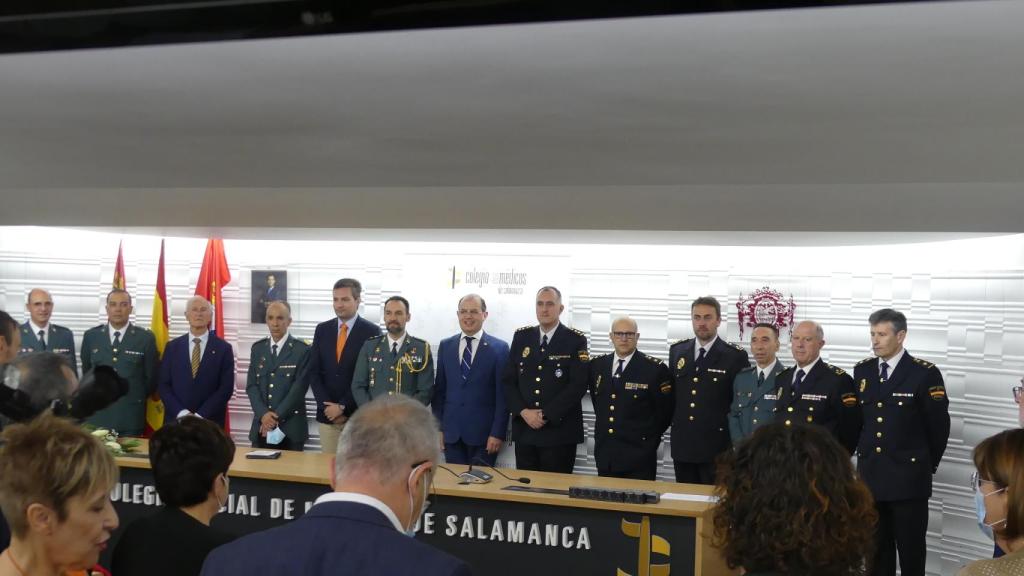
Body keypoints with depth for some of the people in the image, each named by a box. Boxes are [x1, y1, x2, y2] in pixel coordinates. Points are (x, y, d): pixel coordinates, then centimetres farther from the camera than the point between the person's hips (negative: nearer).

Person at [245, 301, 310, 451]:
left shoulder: (302, 350, -3)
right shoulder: (257, 349, 11)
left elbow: (299, 387, -10)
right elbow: (251, 385, 5)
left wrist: (276, 416, -14)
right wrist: (263, 414, -11)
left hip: (291, 427, -4)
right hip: (261, 426, 4)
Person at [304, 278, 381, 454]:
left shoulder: (372, 332, -4)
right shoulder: (322, 329, 9)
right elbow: (313, 371, 7)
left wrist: (343, 407, -11)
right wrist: (327, 405, -5)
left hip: (357, 415, -4)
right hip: (327, 413, 4)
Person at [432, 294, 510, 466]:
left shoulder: (499, 348, -2)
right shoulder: (445, 346, 9)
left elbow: (502, 394, -4)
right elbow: (439, 389, 11)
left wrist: (498, 433, -9)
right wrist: (437, 427, 5)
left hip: (483, 433, -3)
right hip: (451, 432, 3)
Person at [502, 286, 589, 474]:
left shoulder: (576, 340, -2)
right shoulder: (521, 337, 10)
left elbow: (578, 385, -10)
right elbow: (508, 380, 7)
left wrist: (546, 415, -14)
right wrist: (523, 412, -8)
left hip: (559, 431, -3)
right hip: (524, 430, 3)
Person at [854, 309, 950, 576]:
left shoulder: (925, 373, -9)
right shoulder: (862, 371, 6)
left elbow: (939, 426, -5)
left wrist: (926, 466, 2)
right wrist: (865, 458, 12)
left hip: (908, 478, -4)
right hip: (870, 476, 4)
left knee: (911, 550, 4)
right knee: (876, 549, 12)